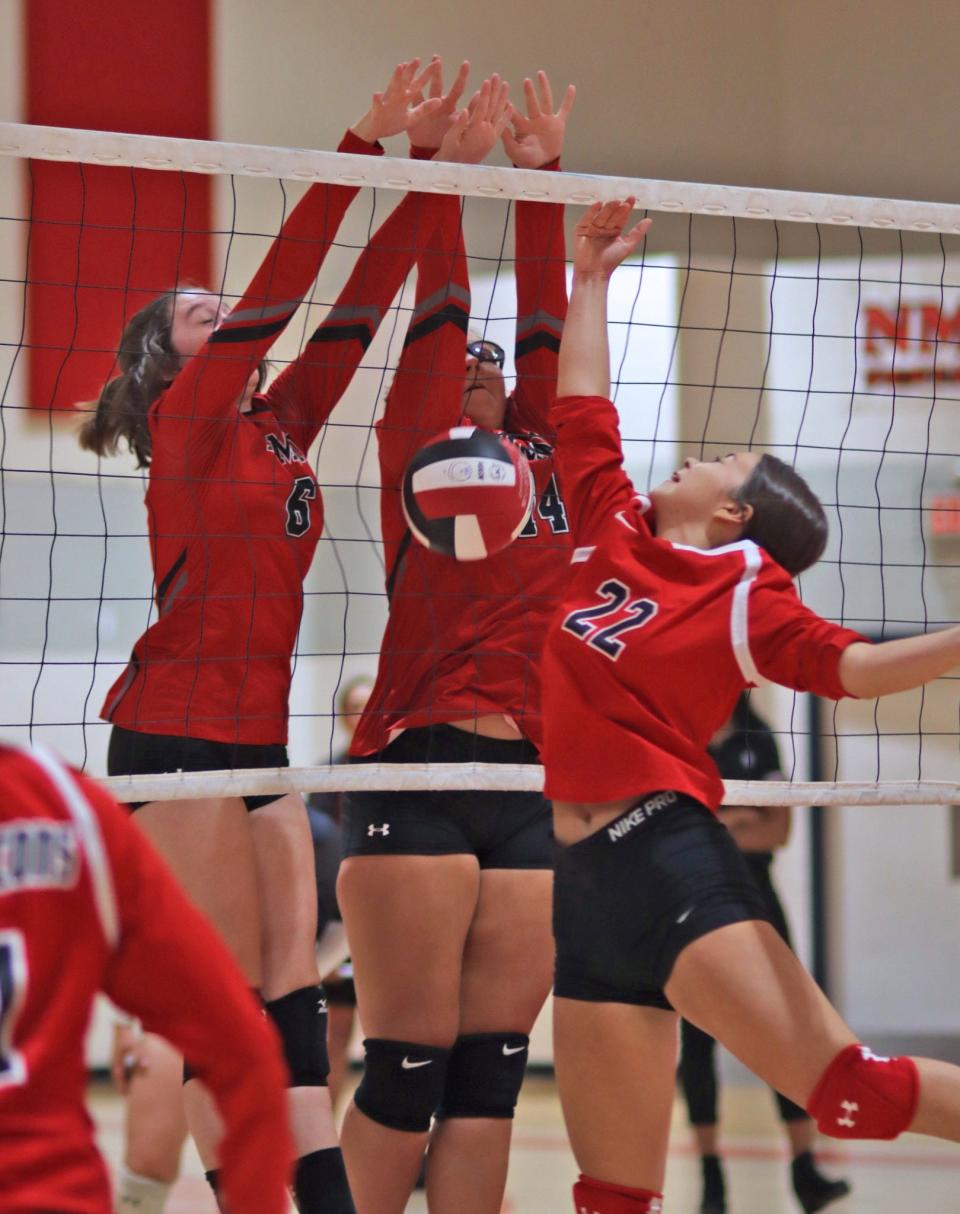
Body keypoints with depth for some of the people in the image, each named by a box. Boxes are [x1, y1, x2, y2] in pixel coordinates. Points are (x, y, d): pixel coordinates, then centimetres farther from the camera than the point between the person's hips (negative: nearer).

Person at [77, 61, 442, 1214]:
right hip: (176, 731, -8)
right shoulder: (186, 423, -5)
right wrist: (362, 145, -17)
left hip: (257, 737, 8)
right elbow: (278, 288, -14)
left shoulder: (278, 423, 15)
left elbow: (347, 315, 11)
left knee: (292, 989, 2)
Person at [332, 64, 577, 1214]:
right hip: (418, 773, -5)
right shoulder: (420, 457, 6)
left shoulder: (539, 459, 18)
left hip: (534, 786, 5)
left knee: (491, 1066, 3)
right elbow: (431, 316, -1)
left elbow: (542, 325, 17)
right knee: (409, 1065, -6)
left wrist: (542, 179, 18)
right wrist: (437, 169, -1)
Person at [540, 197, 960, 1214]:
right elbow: (581, 413, 26)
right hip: (586, 878, 6)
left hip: (670, 856, -6)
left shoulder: (745, 592, 1)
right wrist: (591, 280, 31)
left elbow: (844, 664, -12)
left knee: (851, 1089, -18)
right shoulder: (616, 532, 16)